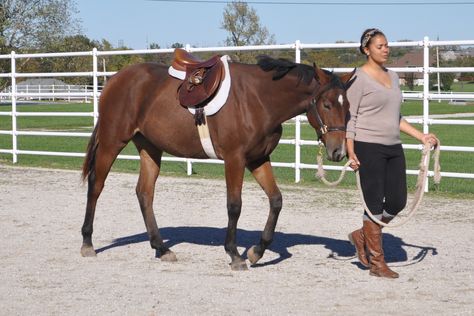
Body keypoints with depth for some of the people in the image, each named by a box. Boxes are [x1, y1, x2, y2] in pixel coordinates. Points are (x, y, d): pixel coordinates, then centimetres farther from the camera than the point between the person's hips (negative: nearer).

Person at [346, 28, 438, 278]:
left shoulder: (392, 77, 15)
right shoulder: (359, 78, -7)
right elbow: (349, 118, -10)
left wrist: (421, 136, 15)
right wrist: (350, 153, -17)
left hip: (393, 148, 7)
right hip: (369, 148, -7)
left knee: (397, 202, 6)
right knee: (375, 204, -2)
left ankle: (362, 236, 28)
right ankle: (377, 263, 7)